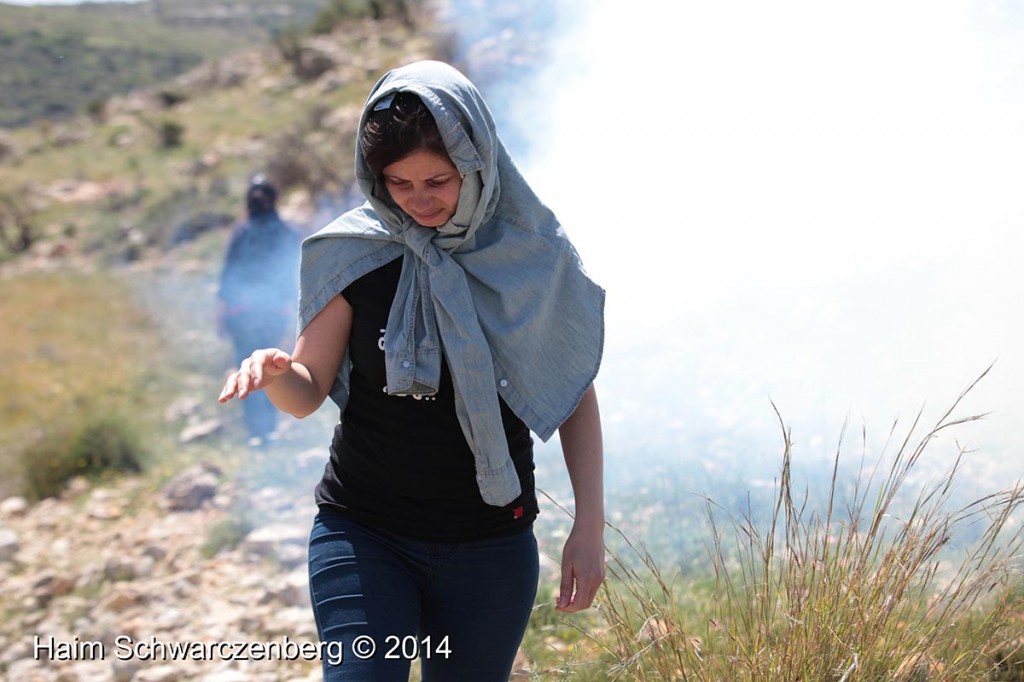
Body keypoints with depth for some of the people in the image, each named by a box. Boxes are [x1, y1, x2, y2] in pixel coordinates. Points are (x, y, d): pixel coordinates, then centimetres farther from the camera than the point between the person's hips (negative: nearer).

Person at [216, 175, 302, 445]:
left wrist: (222, 311, -1)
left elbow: (229, 274, -8)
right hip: (277, 312, 3)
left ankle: (258, 431, 0)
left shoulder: (242, 233, -10)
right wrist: (290, 315, 13)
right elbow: (293, 277, 4)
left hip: (244, 312, -3)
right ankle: (270, 425, 20)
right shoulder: (289, 235, 0)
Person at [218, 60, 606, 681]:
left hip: (490, 550, 1)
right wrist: (273, 370, -25)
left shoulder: (534, 256, -5)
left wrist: (590, 526, -1)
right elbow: (308, 393, -2)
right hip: (363, 535, 0)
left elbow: (577, 396, 3)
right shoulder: (357, 252, -5)